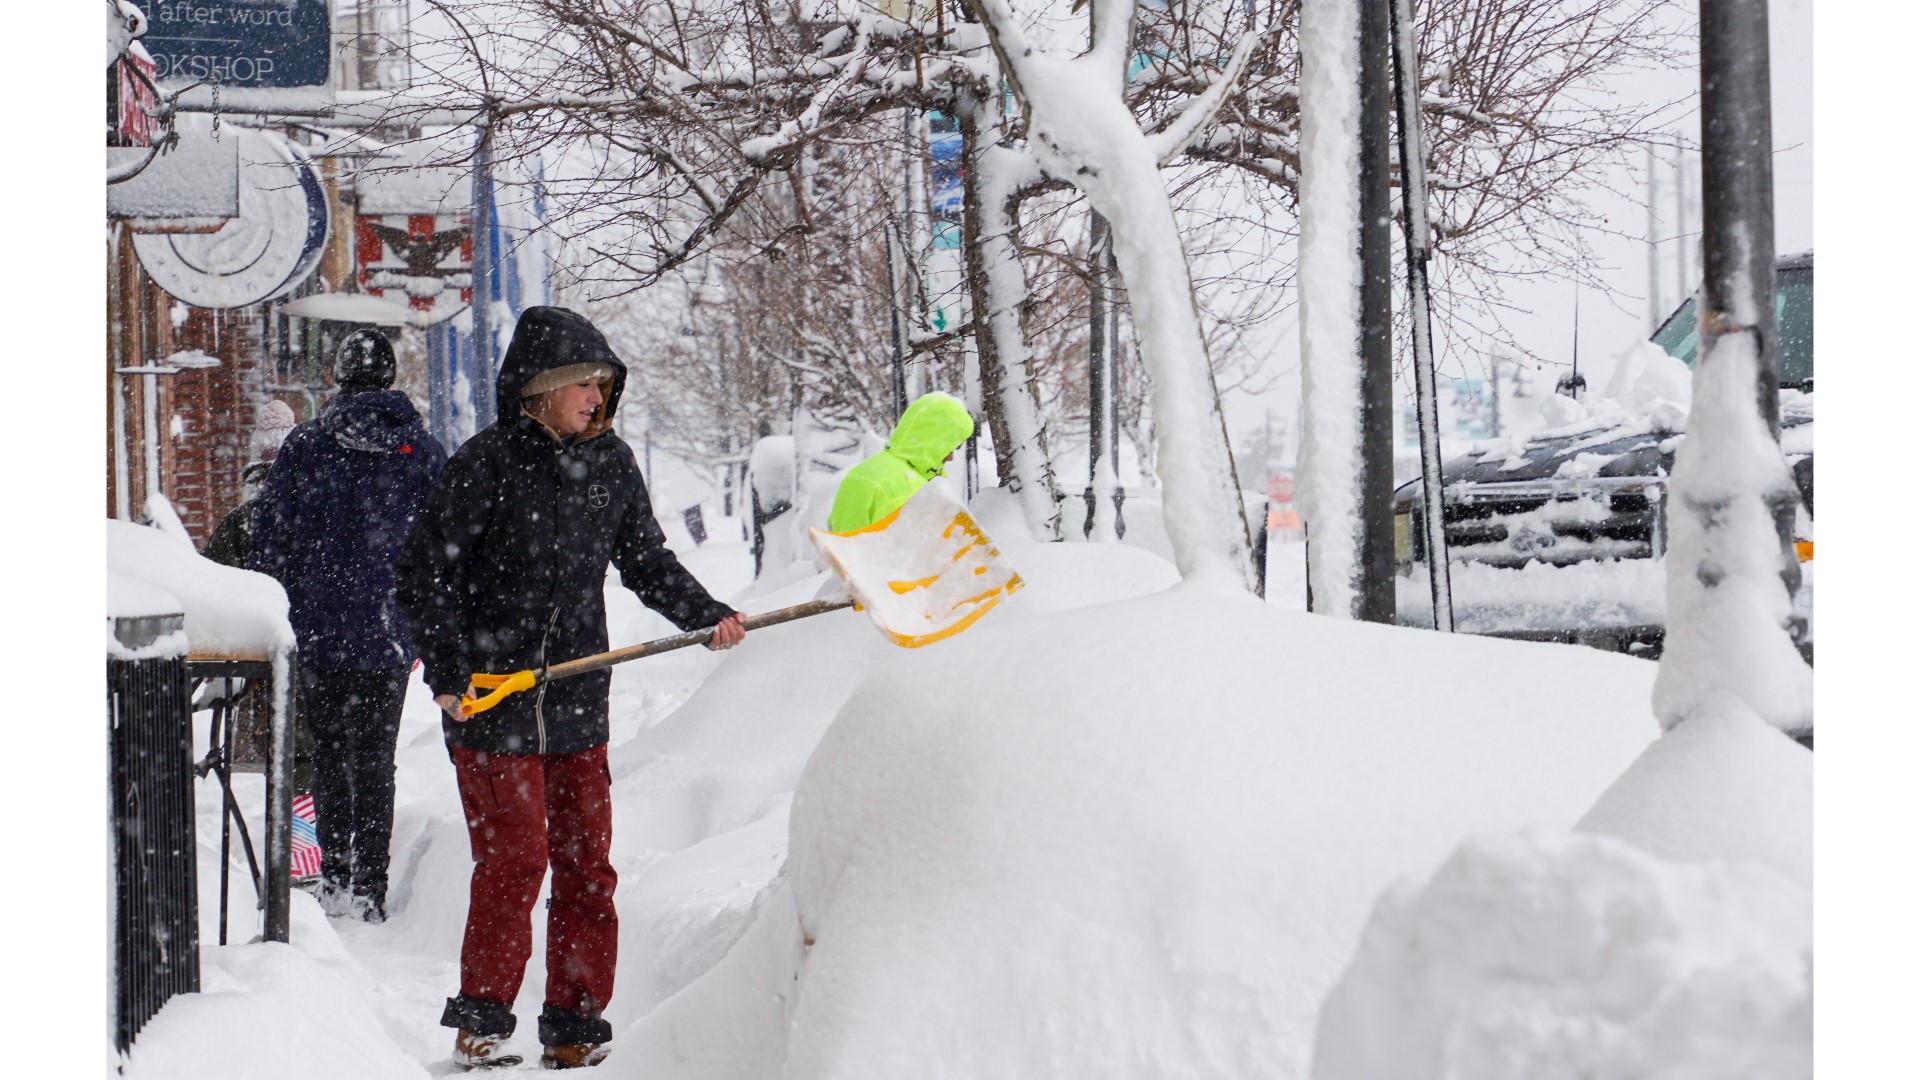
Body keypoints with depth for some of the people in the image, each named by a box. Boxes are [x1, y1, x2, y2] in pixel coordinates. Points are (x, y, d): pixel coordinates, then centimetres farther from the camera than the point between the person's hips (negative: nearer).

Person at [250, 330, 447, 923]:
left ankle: (335, 880, 13)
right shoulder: (423, 451, 1)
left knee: (329, 754, 13)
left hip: (316, 629, 0)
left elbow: (269, 541, 0)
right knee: (375, 759, 6)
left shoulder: (303, 444, -2)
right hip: (388, 633, 0)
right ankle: (369, 892, 3)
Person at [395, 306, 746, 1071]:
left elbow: (646, 561, 14)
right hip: (490, 701, -5)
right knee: (514, 860, -5)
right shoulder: (488, 463, -10)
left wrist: (704, 615, -2)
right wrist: (450, 673, -12)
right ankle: (480, 1022, 10)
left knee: (587, 864, 7)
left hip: (578, 704, 5)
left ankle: (574, 1030, 17)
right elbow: (425, 573, -7)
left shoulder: (611, 463, 6)